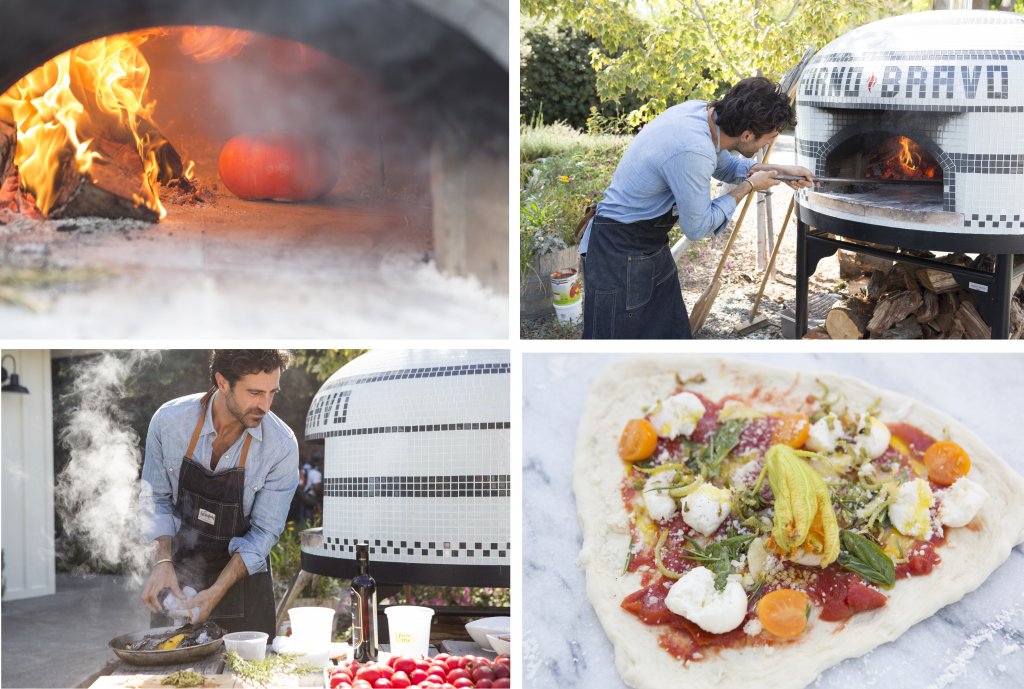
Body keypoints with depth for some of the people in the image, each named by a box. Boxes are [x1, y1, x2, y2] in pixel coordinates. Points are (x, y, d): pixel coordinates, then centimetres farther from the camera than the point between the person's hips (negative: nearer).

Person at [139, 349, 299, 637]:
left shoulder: (282, 445, -18)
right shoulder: (169, 420, -14)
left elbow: (264, 531, -12)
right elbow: (156, 497, -2)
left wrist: (217, 592, -20)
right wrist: (163, 562, -16)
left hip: (241, 574, -1)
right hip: (176, 571, 1)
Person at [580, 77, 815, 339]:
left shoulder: (701, 111, -4)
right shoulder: (692, 152, -31)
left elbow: (725, 165, 20)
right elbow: (697, 227, -17)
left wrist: (778, 170, 10)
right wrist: (749, 186, -8)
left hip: (652, 248, 10)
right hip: (620, 253, -10)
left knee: (674, 336, 15)